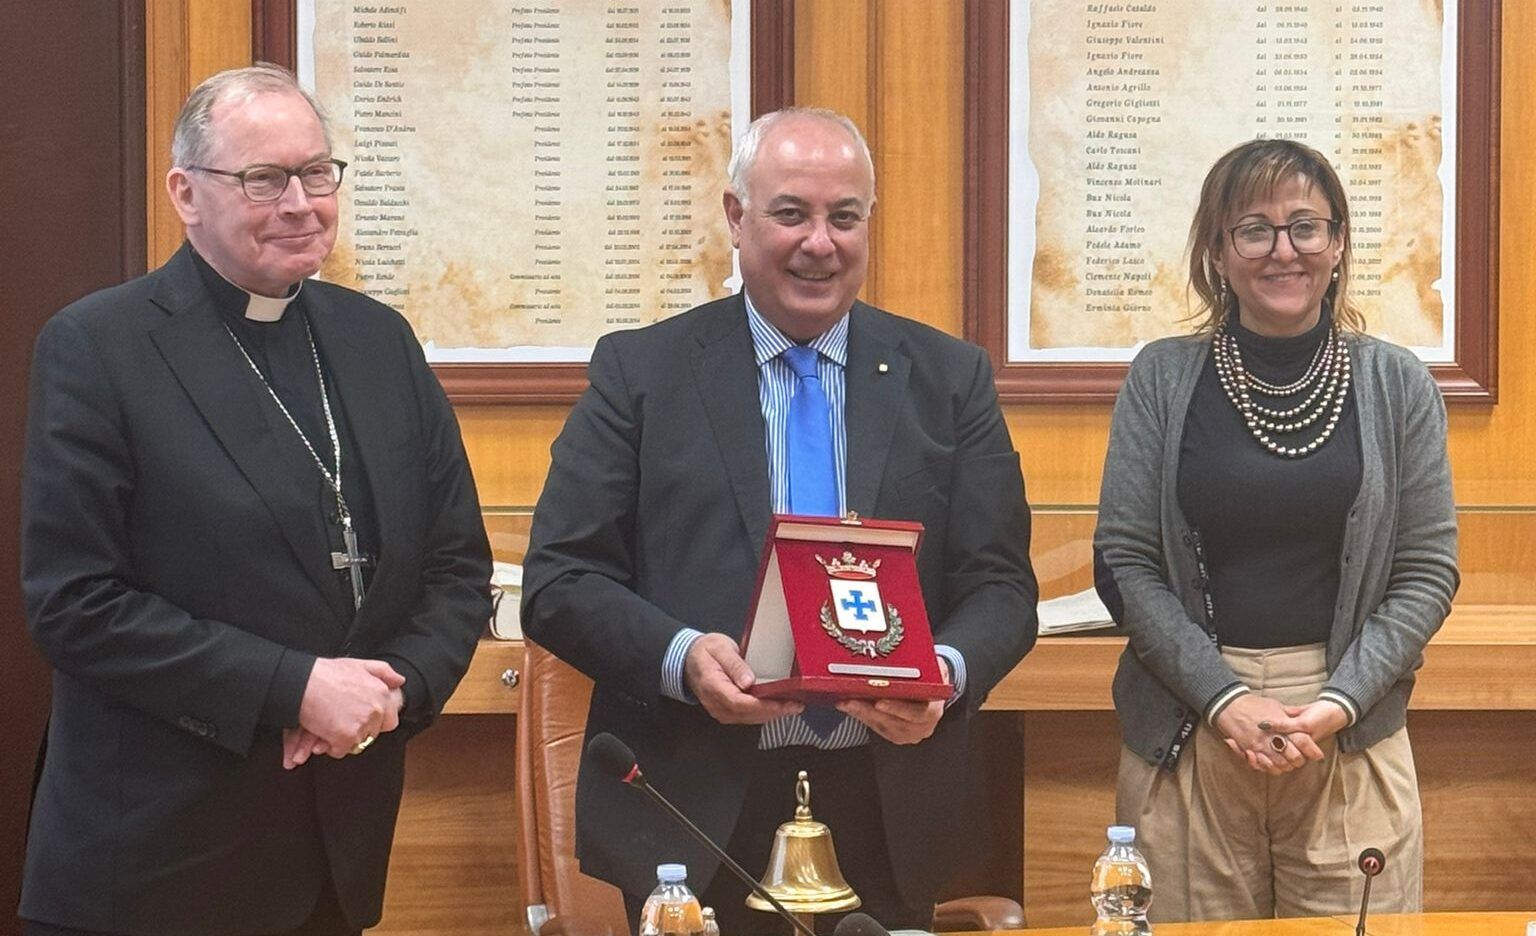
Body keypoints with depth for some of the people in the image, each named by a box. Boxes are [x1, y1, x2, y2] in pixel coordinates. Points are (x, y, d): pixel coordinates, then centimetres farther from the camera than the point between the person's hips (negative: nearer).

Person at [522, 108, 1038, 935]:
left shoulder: (949, 379, 7)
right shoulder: (639, 372, 2)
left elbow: (1000, 585, 4)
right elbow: (557, 580, -2)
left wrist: (946, 672, -18)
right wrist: (680, 655, -20)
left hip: (889, 818, 2)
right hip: (696, 817, -2)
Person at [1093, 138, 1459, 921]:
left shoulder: (1396, 384, 3)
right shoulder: (1163, 378, 2)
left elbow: (1428, 570, 2)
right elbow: (1125, 563, 0)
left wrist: (1338, 703, -10)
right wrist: (1225, 697, -11)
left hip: (1352, 733, 0)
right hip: (1186, 731, 0)